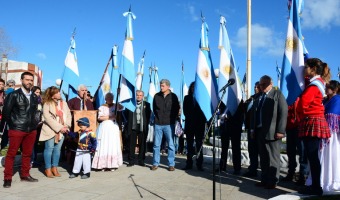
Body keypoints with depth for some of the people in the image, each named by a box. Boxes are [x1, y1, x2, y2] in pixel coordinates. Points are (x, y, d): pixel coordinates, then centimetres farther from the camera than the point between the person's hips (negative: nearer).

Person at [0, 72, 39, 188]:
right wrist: (12, 124, 0)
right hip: (16, 130, -4)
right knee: (11, 154, 1)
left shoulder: (35, 97, 10)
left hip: (31, 130, 5)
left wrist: (34, 124, 8)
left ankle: (25, 175, 23)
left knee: (27, 153, 11)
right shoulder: (14, 95, -3)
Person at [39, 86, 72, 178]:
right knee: (49, 148, 1)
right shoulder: (47, 104, -5)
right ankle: (48, 169, 12)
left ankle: (54, 168, 19)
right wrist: (59, 127, -17)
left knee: (57, 149, 8)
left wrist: (66, 126, -7)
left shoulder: (63, 103, 11)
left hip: (62, 131, 5)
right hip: (50, 130, -4)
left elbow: (69, 115, 9)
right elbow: (47, 118, -15)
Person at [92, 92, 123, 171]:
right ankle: (103, 165, 1)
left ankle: (112, 164, 3)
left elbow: (121, 107, -4)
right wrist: (109, 117, -11)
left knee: (113, 145, -1)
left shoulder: (115, 106, 11)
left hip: (114, 128, 2)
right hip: (104, 128, -2)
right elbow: (100, 118, -6)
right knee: (104, 146, -3)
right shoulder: (102, 107, 4)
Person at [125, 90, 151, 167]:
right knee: (132, 144, 3)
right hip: (133, 127, 0)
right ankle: (131, 161, 11)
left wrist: (146, 123, -2)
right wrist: (129, 122, 1)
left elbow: (149, 115, 6)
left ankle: (141, 161, 14)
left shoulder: (146, 104, 7)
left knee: (142, 145, 4)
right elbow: (126, 114, 8)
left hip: (142, 128, 0)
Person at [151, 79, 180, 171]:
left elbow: (177, 109, 8)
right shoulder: (156, 96, 5)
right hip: (158, 124, 2)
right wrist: (158, 116, 12)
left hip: (169, 124, -2)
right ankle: (155, 163, 14)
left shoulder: (173, 96, 1)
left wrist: (172, 118, 5)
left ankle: (171, 164, 10)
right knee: (156, 144, 5)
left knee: (170, 144, 1)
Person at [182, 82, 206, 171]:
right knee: (189, 145, 5)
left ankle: (199, 164, 3)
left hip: (199, 124, -2)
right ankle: (189, 164, 9)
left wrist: (203, 120, -8)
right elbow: (185, 111, 7)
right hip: (189, 124, 2)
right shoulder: (187, 98, 10)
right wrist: (190, 118, -5)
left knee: (199, 145, 0)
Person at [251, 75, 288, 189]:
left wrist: (280, 130, -17)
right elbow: (255, 113, 19)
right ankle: (264, 180, 22)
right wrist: (252, 128, 11)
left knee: (273, 158, 2)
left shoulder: (277, 94, -3)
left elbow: (283, 112, -11)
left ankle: (272, 182, 12)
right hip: (260, 131, 7)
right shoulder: (259, 97, 17)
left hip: (272, 132, -7)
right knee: (263, 158, 12)